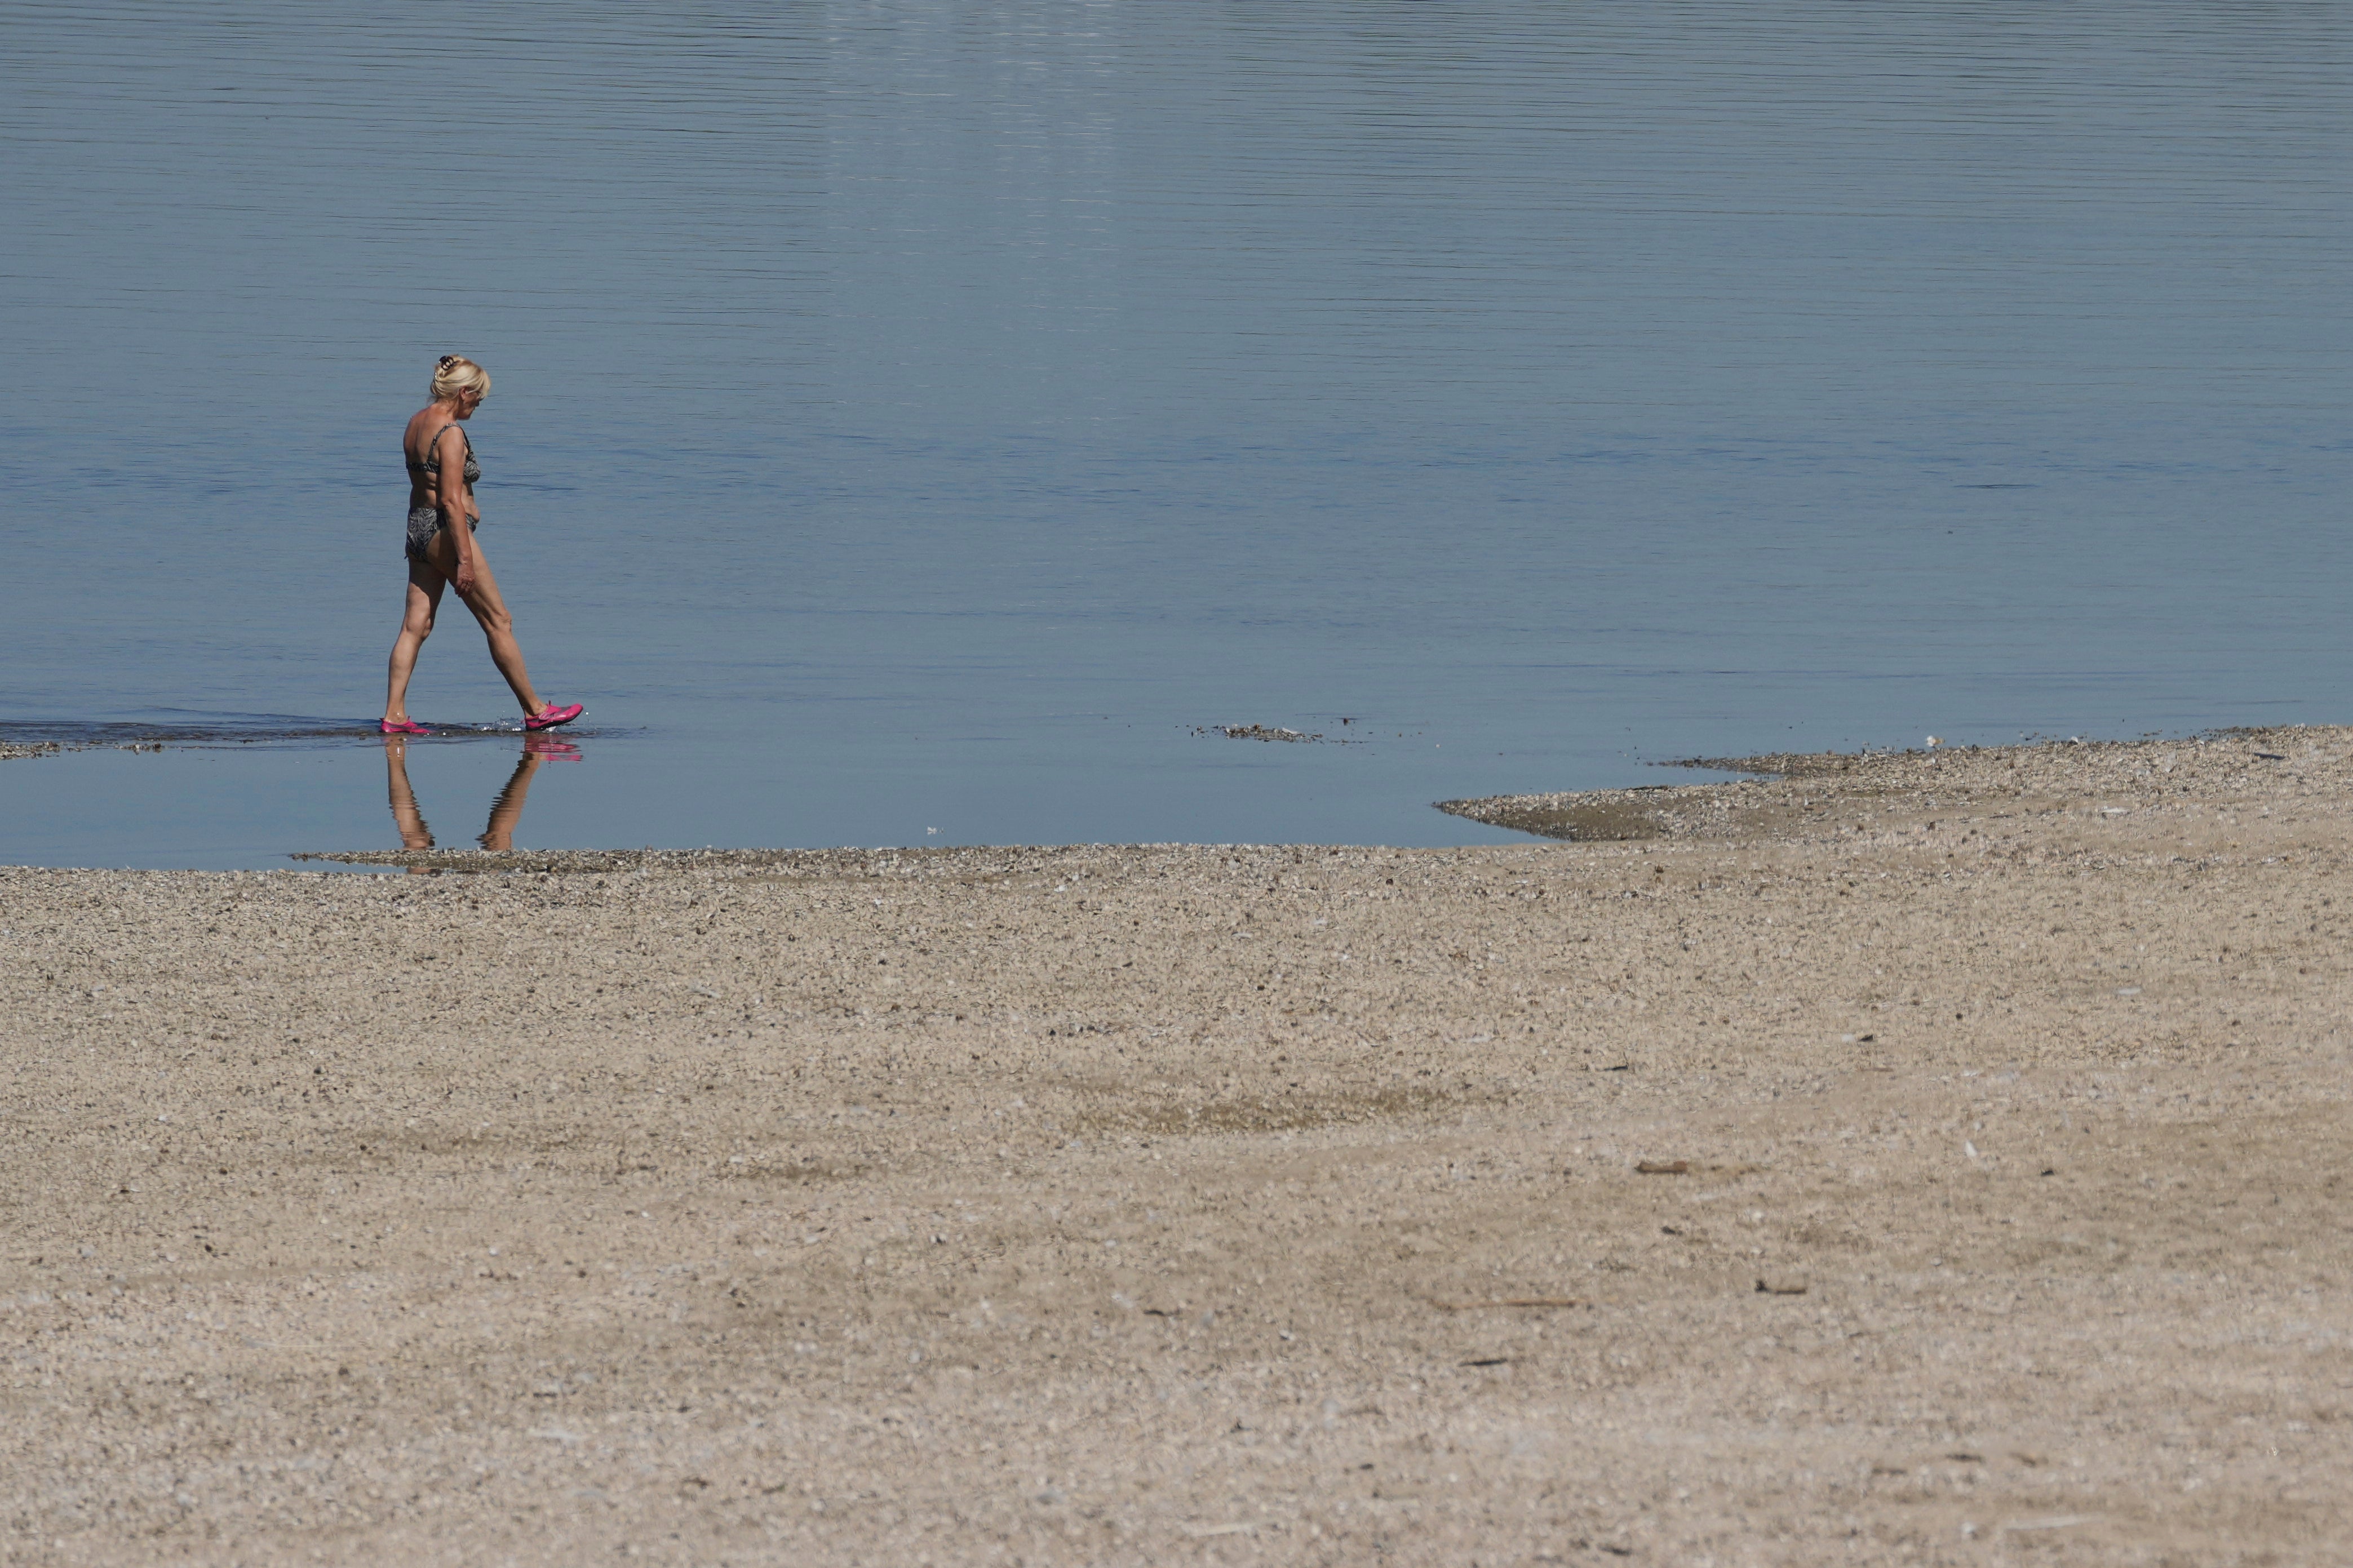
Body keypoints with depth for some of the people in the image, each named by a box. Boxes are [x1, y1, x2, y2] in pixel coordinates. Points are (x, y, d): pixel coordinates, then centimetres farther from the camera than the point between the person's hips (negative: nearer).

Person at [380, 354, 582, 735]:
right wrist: (465, 558, -21)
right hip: (445, 531, -9)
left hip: (418, 528, 9)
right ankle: (535, 711, 8)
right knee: (499, 621, 1)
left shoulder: (418, 422, 10)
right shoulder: (451, 433, -18)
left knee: (416, 625, 7)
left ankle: (394, 716, 2)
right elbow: (451, 500, -22)